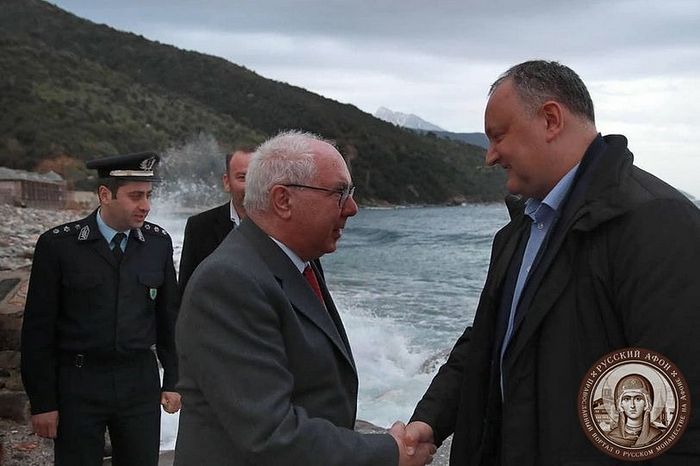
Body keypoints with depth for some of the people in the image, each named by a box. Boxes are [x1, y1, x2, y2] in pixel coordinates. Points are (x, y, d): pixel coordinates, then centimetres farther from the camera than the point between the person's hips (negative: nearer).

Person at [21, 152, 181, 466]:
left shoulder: (159, 242, 2)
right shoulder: (58, 245, -8)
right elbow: (38, 329, -5)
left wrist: (173, 380, 8)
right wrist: (42, 402, -5)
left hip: (140, 383, 3)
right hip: (78, 384, -2)